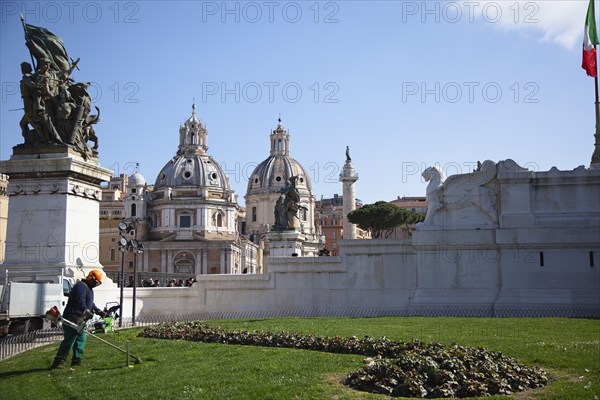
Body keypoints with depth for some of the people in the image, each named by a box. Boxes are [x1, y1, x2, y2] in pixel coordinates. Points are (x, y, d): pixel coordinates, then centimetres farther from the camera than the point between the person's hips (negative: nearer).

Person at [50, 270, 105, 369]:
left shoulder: (88, 288, 21)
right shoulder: (81, 286, -14)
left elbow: (90, 303, 34)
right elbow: (80, 301, -33)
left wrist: (99, 311, 24)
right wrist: (86, 311, -49)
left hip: (80, 319, 11)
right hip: (72, 318, -11)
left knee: (81, 340, 9)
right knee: (69, 339, -14)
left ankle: (77, 362, 12)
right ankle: (59, 362, -12)